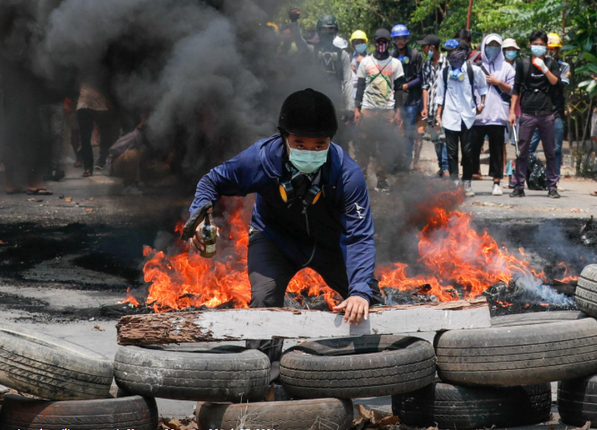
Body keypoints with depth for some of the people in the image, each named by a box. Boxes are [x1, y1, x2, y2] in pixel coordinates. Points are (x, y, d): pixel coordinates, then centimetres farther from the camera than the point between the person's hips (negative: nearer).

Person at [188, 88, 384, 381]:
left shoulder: (346, 173, -35)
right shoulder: (261, 159, -33)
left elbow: (359, 237, -35)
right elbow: (213, 181, -14)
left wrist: (360, 291, -49)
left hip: (330, 243, 1)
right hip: (275, 239, -1)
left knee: (367, 306, 5)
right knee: (264, 299, -23)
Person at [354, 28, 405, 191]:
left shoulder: (395, 64, 9)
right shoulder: (366, 62, 9)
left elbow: (398, 89, 8)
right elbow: (360, 87, 10)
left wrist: (398, 112, 1)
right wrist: (357, 109, 2)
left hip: (388, 111, 0)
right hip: (367, 110, 0)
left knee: (385, 147, -2)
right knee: (363, 145, -5)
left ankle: (381, 180, 4)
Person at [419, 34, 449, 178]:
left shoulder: (447, 62, -3)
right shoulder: (426, 65, 15)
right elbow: (425, 87, 16)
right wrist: (425, 107, 8)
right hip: (431, 108, 6)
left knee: (444, 137, -11)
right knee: (435, 139, 7)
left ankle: (446, 168, -10)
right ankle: (441, 167, 15)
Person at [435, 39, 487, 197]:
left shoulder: (473, 70, 1)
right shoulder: (445, 72, 9)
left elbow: (483, 87, 14)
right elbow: (441, 95, 13)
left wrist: (482, 104, 5)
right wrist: (439, 114, 9)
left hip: (468, 116, -2)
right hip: (450, 117, 2)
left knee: (468, 151, 1)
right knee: (451, 152, -1)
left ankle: (467, 183, 10)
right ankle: (454, 182, 2)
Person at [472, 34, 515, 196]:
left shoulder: (506, 68, 10)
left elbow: (512, 90, 7)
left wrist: (498, 83, -6)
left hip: (497, 115, 0)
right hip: (477, 115, 0)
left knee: (497, 149, 2)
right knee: (473, 148, -1)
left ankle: (497, 182, 6)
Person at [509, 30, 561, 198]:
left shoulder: (551, 63, 9)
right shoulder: (523, 64, 8)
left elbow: (555, 82, -7)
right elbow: (516, 89, 9)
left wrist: (543, 68, -19)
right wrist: (512, 111, 3)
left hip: (546, 114, 0)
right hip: (527, 114, 0)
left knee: (550, 152, 4)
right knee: (522, 151, -1)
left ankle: (552, 187, 9)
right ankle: (519, 186, 4)